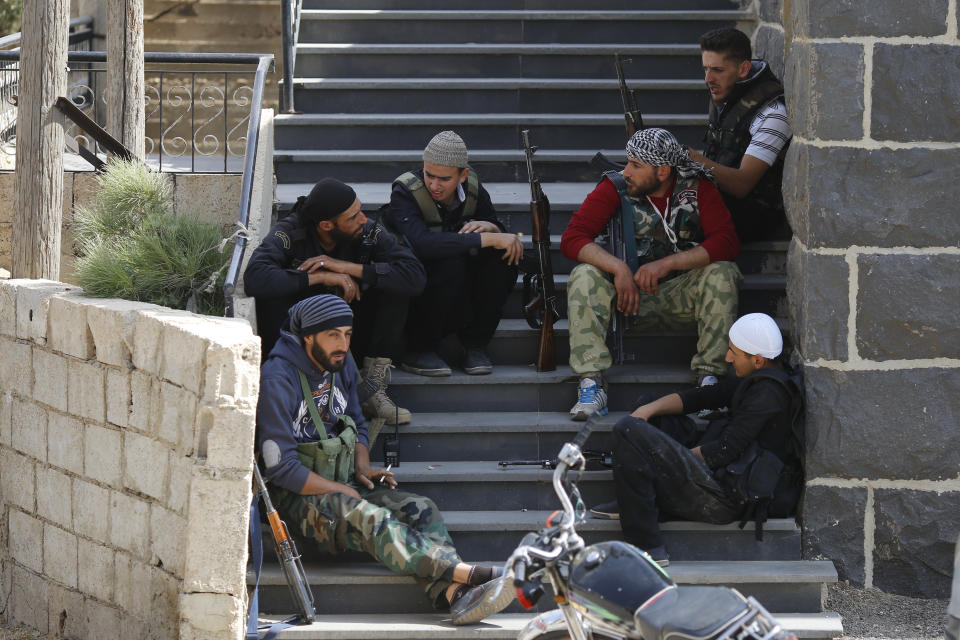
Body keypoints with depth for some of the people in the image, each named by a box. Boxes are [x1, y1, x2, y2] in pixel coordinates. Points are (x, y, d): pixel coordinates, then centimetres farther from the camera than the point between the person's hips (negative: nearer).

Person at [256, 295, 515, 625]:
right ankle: (468, 573, -43)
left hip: (342, 483, 7)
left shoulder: (341, 363, 8)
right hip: (296, 495, -7)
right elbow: (281, 468, -18)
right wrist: (344, 491, -15)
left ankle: (454, 594, -40)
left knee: (421, 510, -17)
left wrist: (362, 468, 3)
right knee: (370, 518, -34)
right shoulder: (278, 379, -16)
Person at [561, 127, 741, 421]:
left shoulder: (697, 187, -8)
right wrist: (618, 268, -29)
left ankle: (709, 377, -25)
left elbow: (727, 243, -19)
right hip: (630, 290, 1)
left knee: (721, 274, -28)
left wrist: (666, 264, -28)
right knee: (584, 276, -25)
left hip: (683, 295, -1)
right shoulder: (616, 187, -7)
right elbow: (572, 238, -13)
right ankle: (591, 384, -31)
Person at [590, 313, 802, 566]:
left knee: (628, 431, -21)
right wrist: (648, 409, 1)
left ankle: (646, 545, -19)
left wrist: (676, 458, -7)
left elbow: (726, 450, -20)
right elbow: (702, 396, 15)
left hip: (725, 498, -11)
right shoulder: (755, 380, 13)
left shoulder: (767, 392, -17)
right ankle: (638, 502, 6)